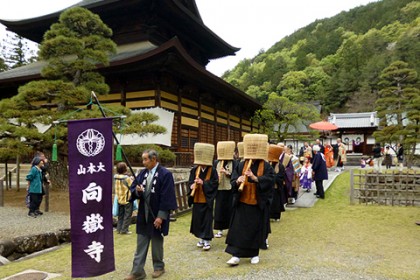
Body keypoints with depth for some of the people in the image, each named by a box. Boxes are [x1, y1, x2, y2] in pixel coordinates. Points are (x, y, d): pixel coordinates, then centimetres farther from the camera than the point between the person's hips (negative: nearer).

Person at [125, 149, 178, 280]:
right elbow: (132, 188, 10)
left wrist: (161, 216, -20)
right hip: (143, 214, 5)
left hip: (157, 215, -5)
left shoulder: (165, 174, -14)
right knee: (141, 244, 10)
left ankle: (159, 267, 31)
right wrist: (137, 191, -14)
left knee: (157, 242, 12)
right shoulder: (143, 173, 5)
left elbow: (166, 197, -17)